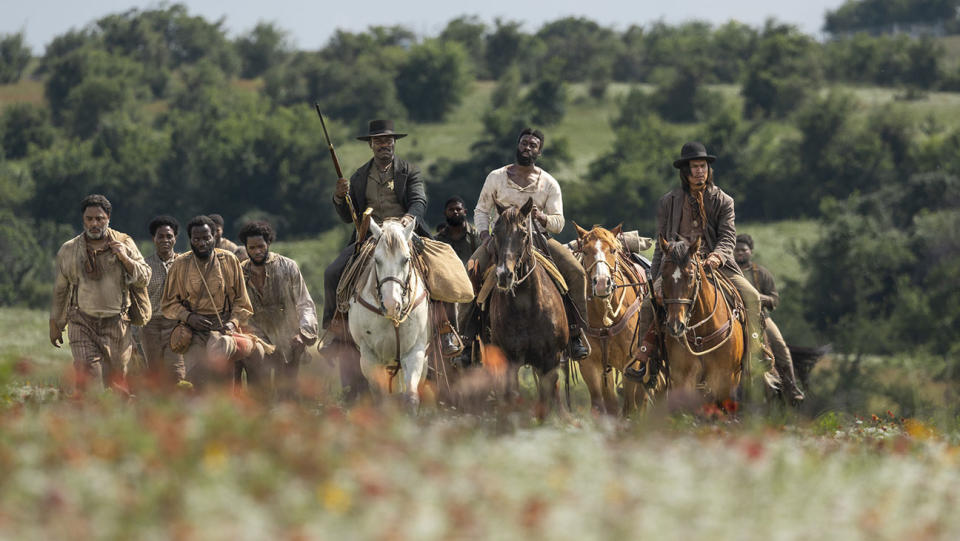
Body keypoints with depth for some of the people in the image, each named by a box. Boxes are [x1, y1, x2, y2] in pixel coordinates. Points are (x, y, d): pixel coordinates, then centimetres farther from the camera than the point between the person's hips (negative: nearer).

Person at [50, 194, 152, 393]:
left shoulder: (124, 244, 5)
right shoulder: (69, 250, 6)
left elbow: (144, 278, 3)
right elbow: (60, 290, 15)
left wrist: (125, 258, -12)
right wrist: (55, 325, 16)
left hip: (116, 324, 1)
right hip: (82, 324, -1)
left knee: (116, 381, 3)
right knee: (87, 378, -16)